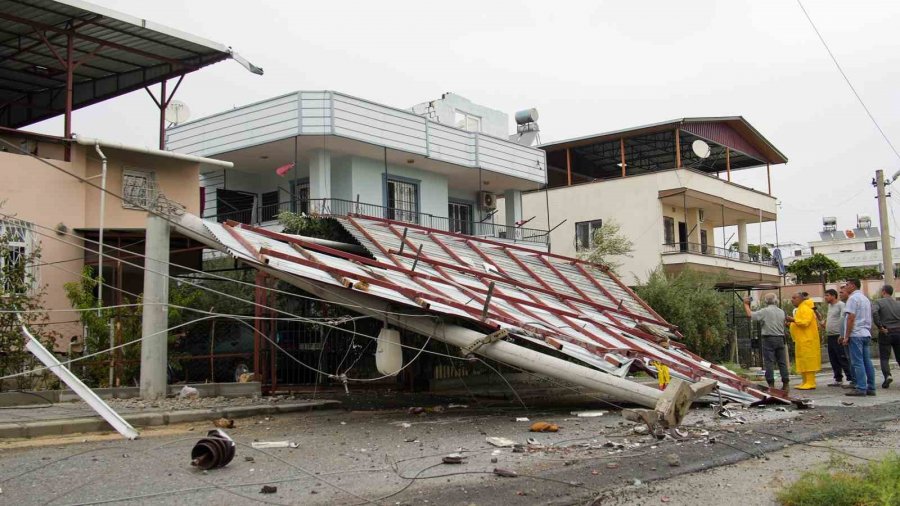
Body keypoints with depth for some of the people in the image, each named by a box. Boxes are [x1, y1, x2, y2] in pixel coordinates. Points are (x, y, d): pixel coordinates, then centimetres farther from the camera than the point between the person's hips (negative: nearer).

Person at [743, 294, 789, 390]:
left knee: (769, 362, -3)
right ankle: (785, 384, 9)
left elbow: (750, 314, -11)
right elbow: (783, 324, 16)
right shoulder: (781, 312, 10)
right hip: (780, 338, 5)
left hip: (769, 338, -5)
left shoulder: (765, 311, -8)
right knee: (782, 362, 8)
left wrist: (746, 304, 1)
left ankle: (771, 384, -6)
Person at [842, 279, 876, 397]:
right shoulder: (865, 298, 19)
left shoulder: (853, 298, -9)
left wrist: (846, 336, -13)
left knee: (858, 362, -8)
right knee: (867, 361, 8)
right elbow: (869, 319, 21)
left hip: (856, 334, -9)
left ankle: (861, 388, -9)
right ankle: (871, 388, 9)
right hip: (866, 334, 9)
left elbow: (851, 318, -15)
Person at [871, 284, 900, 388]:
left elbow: (874, 312, -23)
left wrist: (880, 327, -15)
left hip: (885, 333, -3)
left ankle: (887, 375, -18)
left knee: (884, 357, 2)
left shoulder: (878, 302, -4)